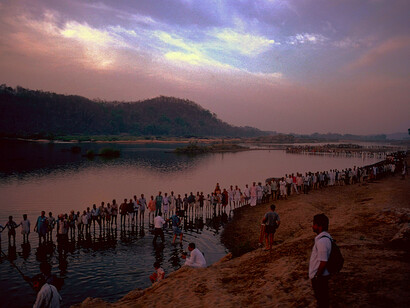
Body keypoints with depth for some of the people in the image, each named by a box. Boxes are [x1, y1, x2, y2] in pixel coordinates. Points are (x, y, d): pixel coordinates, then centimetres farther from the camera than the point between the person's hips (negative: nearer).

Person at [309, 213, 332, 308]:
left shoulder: (322, 241, -28)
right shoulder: (325, 237, 4)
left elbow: (323, 262, -27)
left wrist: (317, 277, -17)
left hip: (319, 276, -9)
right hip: (321, 275, 9)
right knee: (322, 298, 24)